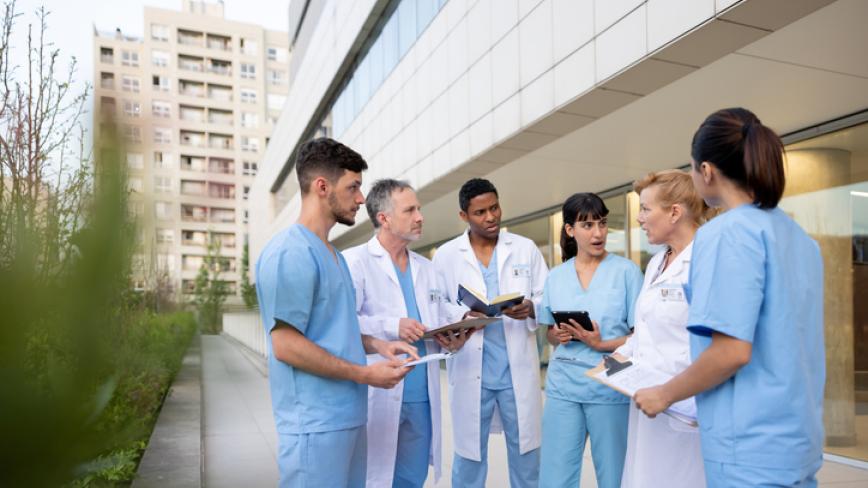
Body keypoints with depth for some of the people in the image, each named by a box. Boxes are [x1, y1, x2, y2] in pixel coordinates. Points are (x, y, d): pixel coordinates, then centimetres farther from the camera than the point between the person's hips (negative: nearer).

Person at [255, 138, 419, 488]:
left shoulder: (333, 254, 14)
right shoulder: (289, 253, -17)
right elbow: (286, 345, -21)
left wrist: (378, 345, 4)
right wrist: (366, 374, -16)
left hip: (348, 414, 9)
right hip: (316, 422, -9)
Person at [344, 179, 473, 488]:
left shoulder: (426, 268, 16)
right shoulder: (355, 261, -6)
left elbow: (441, 323, 15)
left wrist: (451, 341, -5)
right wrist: (392, 326, -24)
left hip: (422, 398, 6)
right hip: (378, 397, -6)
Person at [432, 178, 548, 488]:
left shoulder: (526, 248, 4)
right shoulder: (445, 255, 2)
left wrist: (530, 308, -17)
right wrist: (464, 319, -17)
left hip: (518, 368, 1)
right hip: (470, 370, -1)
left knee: (525, 450, 12)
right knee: (469, 452, 11)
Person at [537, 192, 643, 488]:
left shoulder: (626, 271, -4)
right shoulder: (555, 276, 7)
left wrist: (601, 344, -19)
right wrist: (558, 335, -7)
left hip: (610, 388, -3)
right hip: (563, 387, 3)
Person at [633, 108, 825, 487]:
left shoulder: (727, 231, -17)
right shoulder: (800, 238, 9)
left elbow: (732, 352, -24)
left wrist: (664, 395, -9)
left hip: (751, 446, -8)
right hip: (798, 438, 8)